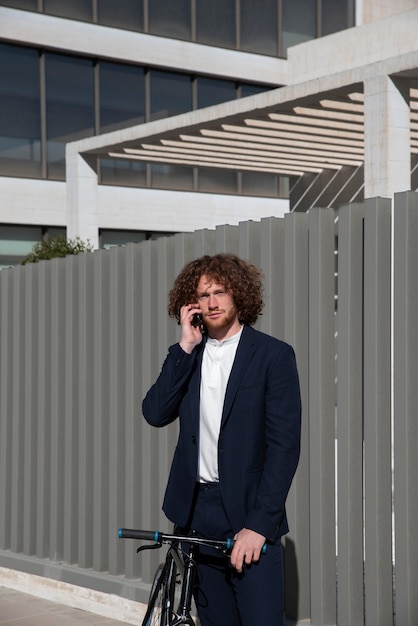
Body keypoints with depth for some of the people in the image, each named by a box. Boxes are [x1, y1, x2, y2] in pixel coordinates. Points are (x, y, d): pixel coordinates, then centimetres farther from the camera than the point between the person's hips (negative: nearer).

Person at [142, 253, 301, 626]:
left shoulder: (273, 355, -5)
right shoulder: (187, 357, 11)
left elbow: (284, 445, -10)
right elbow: (156, 413, -4)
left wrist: (259, 524, -16)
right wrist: (185, 348, -9)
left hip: (249, 512, -4)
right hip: (197, 508, 4)